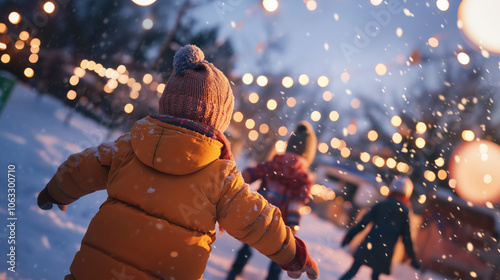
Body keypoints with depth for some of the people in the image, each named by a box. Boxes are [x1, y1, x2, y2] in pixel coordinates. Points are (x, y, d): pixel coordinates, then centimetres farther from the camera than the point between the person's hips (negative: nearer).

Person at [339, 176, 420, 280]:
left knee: (353, 270, 7)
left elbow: (363, 222, 1)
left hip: (369, 245, 0)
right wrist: (413, 259, 14)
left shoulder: (380, 205, 4)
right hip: (385, 253, 0)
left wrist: (349, 236, 7)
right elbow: (407, 238, 4)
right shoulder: (404, 213, 3)